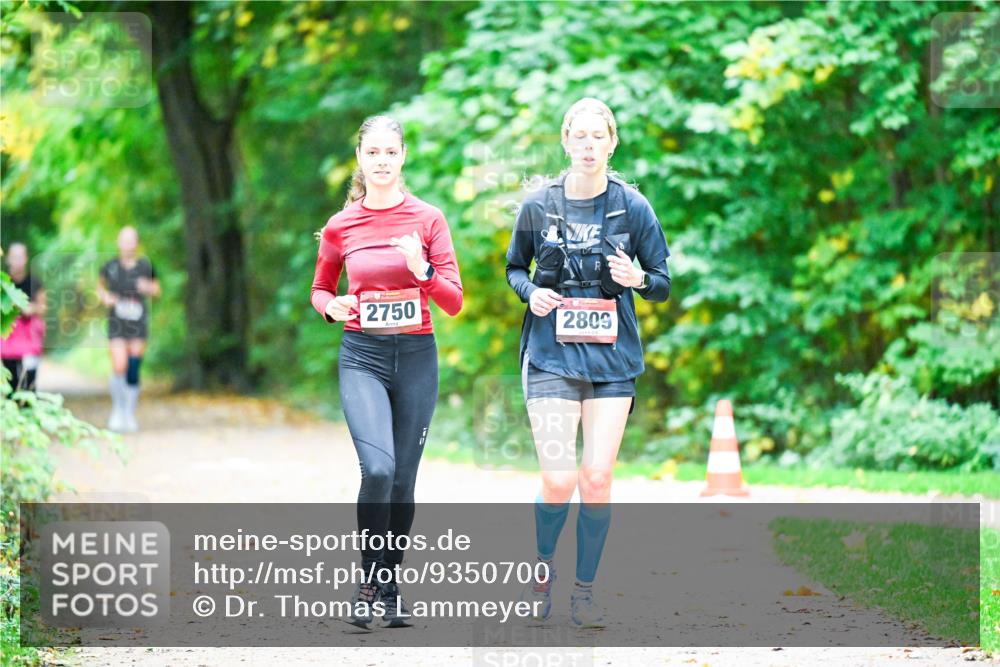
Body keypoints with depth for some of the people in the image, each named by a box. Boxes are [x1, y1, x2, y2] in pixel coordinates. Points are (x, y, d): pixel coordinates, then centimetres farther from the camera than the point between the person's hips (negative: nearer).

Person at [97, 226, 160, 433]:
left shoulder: (145, 267, 0)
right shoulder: (110, 267, -1)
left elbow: (156, 289, 13)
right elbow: (100, 286, 17)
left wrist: (149, 288, -9)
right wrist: (104, 297, -4)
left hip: (138, 324, 1)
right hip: (116, 324, -1)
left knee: (133, 372, 1)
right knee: (119, 367, -15)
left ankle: (130, 414, 16)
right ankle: (117, 409, 7)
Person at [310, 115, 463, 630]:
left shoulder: (428, 219, 1)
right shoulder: (340, 226, 2)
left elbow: (454, 302, 0)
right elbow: (320, 289, 16)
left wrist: (422, 269, -19)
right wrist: (331, 307, -7)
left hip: (416, 355, 1)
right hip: (363, 356, -1)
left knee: (403, 480, 5)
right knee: (378, 468, -21)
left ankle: (391, 590, 21)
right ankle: (368, 582, -5)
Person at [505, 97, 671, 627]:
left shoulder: (631, 207, 0)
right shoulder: (538, 205, 1)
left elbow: (662, 284, 6)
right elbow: (514, 267, 15)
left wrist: (638, 279, -16)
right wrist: (531, 292, -6)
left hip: (612, 359, 1)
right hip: (552, 358, -1)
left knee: (597, 479, -3)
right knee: (559, 480, -10)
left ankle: (585, 589, 12)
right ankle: (542, 569, 17)